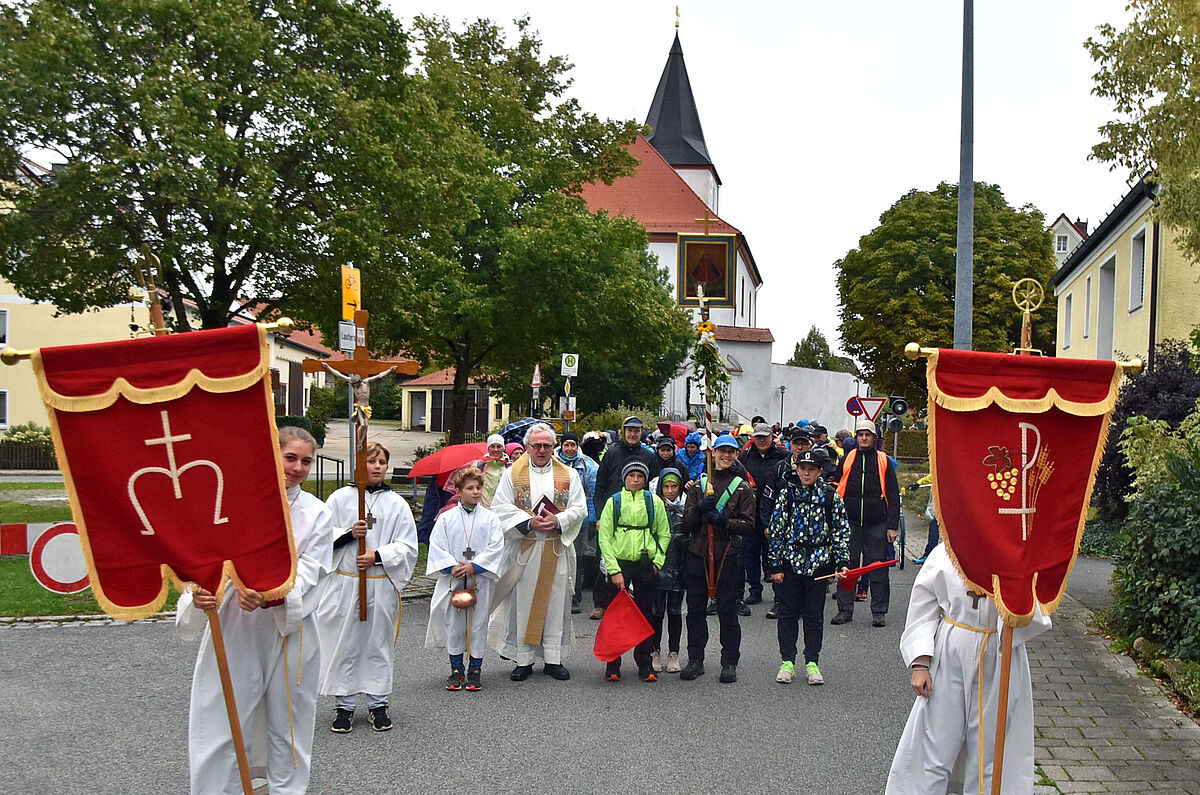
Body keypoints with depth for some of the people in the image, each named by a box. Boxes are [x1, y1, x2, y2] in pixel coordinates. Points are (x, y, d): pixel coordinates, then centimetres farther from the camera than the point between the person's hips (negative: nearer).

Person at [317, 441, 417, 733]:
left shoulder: (396, 503, 5)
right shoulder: (340, 498, 3)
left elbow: (407, 547, 2)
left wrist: (378, 556, -12)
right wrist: (349, 533, -14)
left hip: (382, 585, 1)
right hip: (345, 583, -1)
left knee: (378, 643, 8)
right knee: (343, 645, 4)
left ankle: (378, 704, 19)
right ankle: (344, 705, 15)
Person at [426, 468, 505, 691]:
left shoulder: (489, 518, 1)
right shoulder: (446, 518, 1)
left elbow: (496, 547, -6)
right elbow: (436, 546, -2)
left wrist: (474, 566, -14)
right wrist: (451, 567, -14)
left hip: (480, 580, 0)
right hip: (452, 580, 0)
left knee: (478, 624, 4)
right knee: (453, 624, 6)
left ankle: (475, 670, 16)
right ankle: (456, 669, 18)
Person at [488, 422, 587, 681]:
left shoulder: (568, 474, 8)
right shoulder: (513, 473, 4)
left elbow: (579, 508, 4)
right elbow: (501, 507, -2)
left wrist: (558, 521, -14)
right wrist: (529, 522, -14)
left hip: (557, 550, 1)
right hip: (524, 549, -1)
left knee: (555, 603, 3)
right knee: (522, 603, 1)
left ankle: (553, 659, 12)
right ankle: (524, 660, 9)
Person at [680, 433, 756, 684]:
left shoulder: (743, 488, 5)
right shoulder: (698, 486, 12)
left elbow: (748, 524, -2)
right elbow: (687, 523, 6)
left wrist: (724, 521, -17)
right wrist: (700, 508, -13)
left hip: (728, 555, -2)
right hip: (698, 553, 2)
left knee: (728, 611, 0)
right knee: (695, 609, 6)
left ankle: (729, 663, 10)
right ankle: (695, 660, 16)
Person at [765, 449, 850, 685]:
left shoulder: (831, 497, 1)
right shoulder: (786, 494, -1)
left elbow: (841, 532, 5)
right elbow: (775, 531, 0)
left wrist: (842, 562, -4)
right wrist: (775, 566, -3)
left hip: (818, 565, 0)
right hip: (790, 562, 0)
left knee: (814, 614, 8)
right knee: (788, 612, 7)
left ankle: (812, 663, 18)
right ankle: (787, 662, 17)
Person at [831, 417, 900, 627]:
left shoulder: (883, 461, 5)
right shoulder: (847, 460, 9)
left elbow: (893, 496, 5)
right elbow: (836, 491, 12)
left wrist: (893, 526, -2)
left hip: (876, 523, -1)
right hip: (850, 521, 1)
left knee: (877, 567, 2)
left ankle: (879, 612, 11)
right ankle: (845, 609, 12)